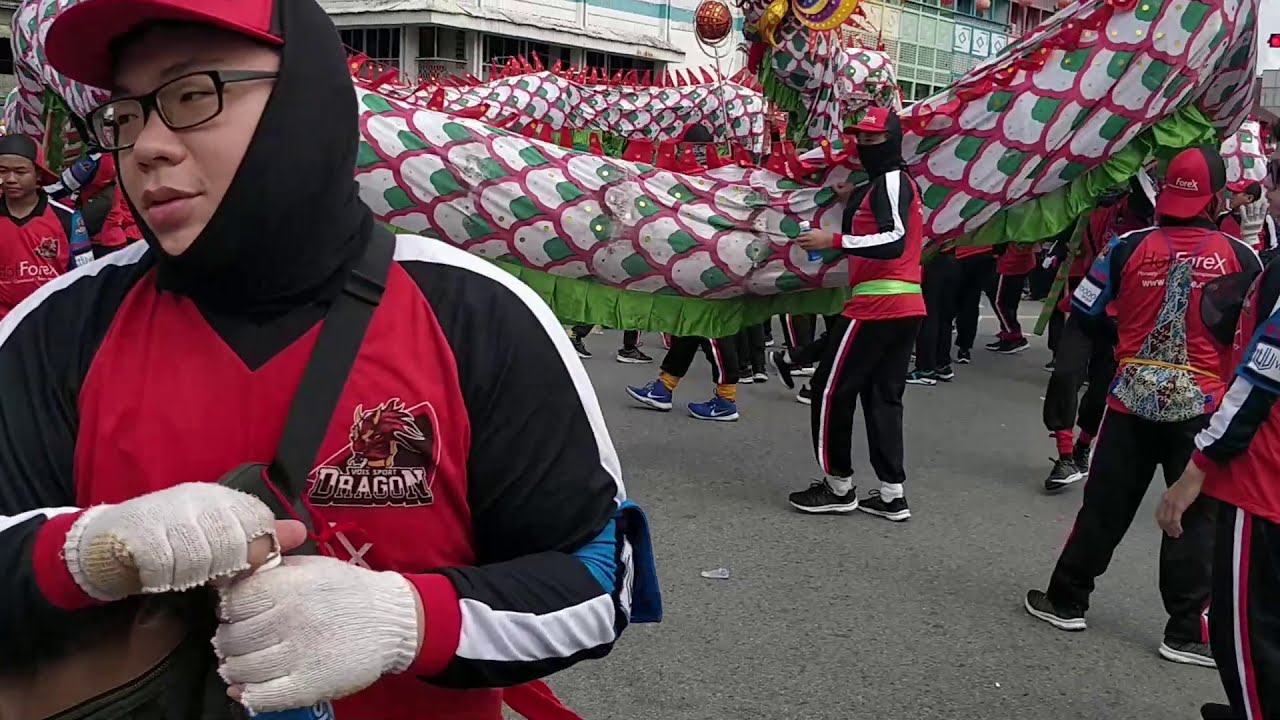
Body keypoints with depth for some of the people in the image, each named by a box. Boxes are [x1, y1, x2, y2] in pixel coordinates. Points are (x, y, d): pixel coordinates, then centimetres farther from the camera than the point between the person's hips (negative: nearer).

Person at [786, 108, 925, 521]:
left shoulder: (891, 180, -9)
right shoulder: (892, 182, 23)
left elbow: (894, 241, -23)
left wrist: (833, 242, -25)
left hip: (878, 305, -10)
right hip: (906, 306, 10)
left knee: (831, 390, -1)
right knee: (883, 397, 11)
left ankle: (838, 487, 8)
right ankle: (891, 495, 12)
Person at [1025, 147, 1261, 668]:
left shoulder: (1129, 247, -5)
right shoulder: (1239, 256, -7)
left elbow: (1085, 315, 2)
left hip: (1133, 399, 2)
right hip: (1202, 406, -1)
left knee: (1105, 505, 12)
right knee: (1196, 516, 8)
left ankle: (1066, 600, 23)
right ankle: (1186, 631, 12)